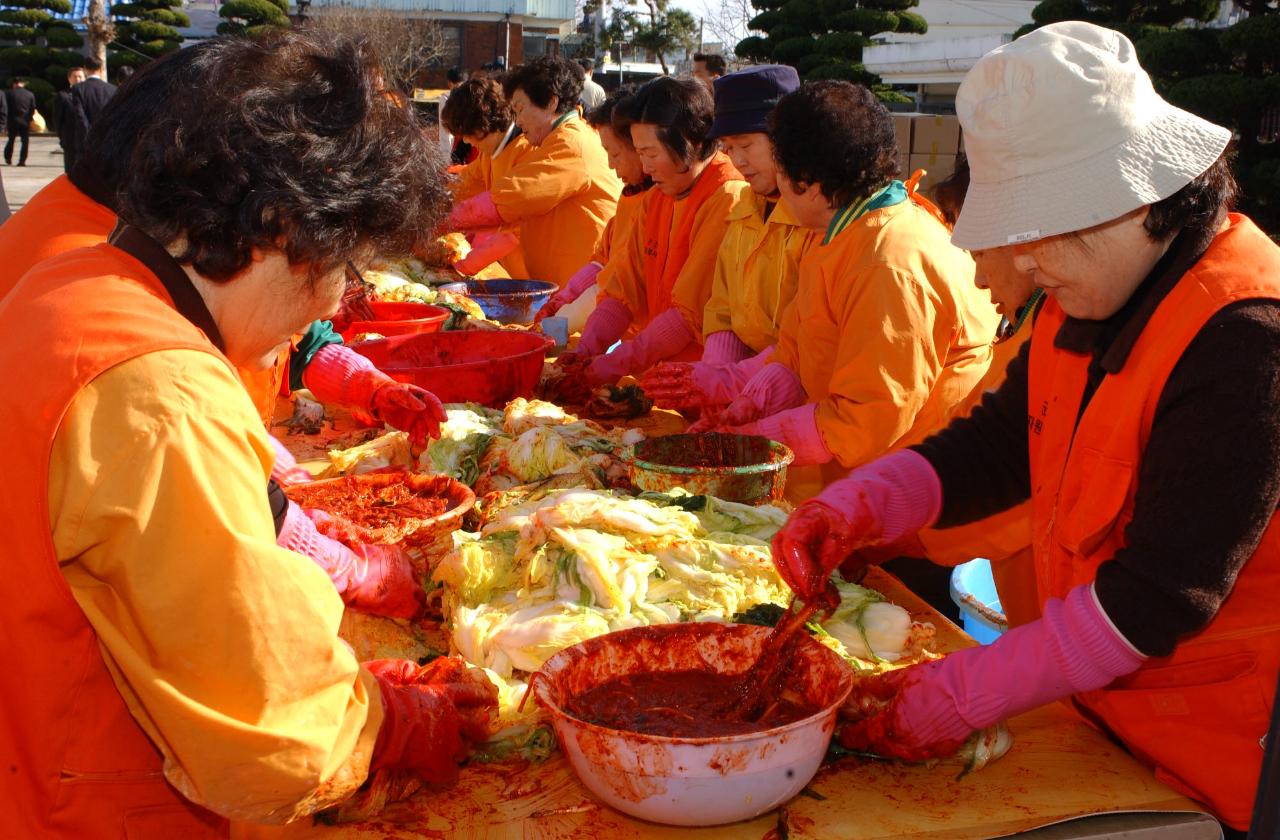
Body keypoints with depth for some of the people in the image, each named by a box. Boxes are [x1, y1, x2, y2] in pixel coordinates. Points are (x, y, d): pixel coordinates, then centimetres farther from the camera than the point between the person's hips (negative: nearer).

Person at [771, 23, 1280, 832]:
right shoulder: (1089, 299, 0)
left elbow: (1161, 595, -28)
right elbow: (1001, 441, 4)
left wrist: (960, 695, -26)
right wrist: (856, 505, -13)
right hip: (1102, 703, 7)